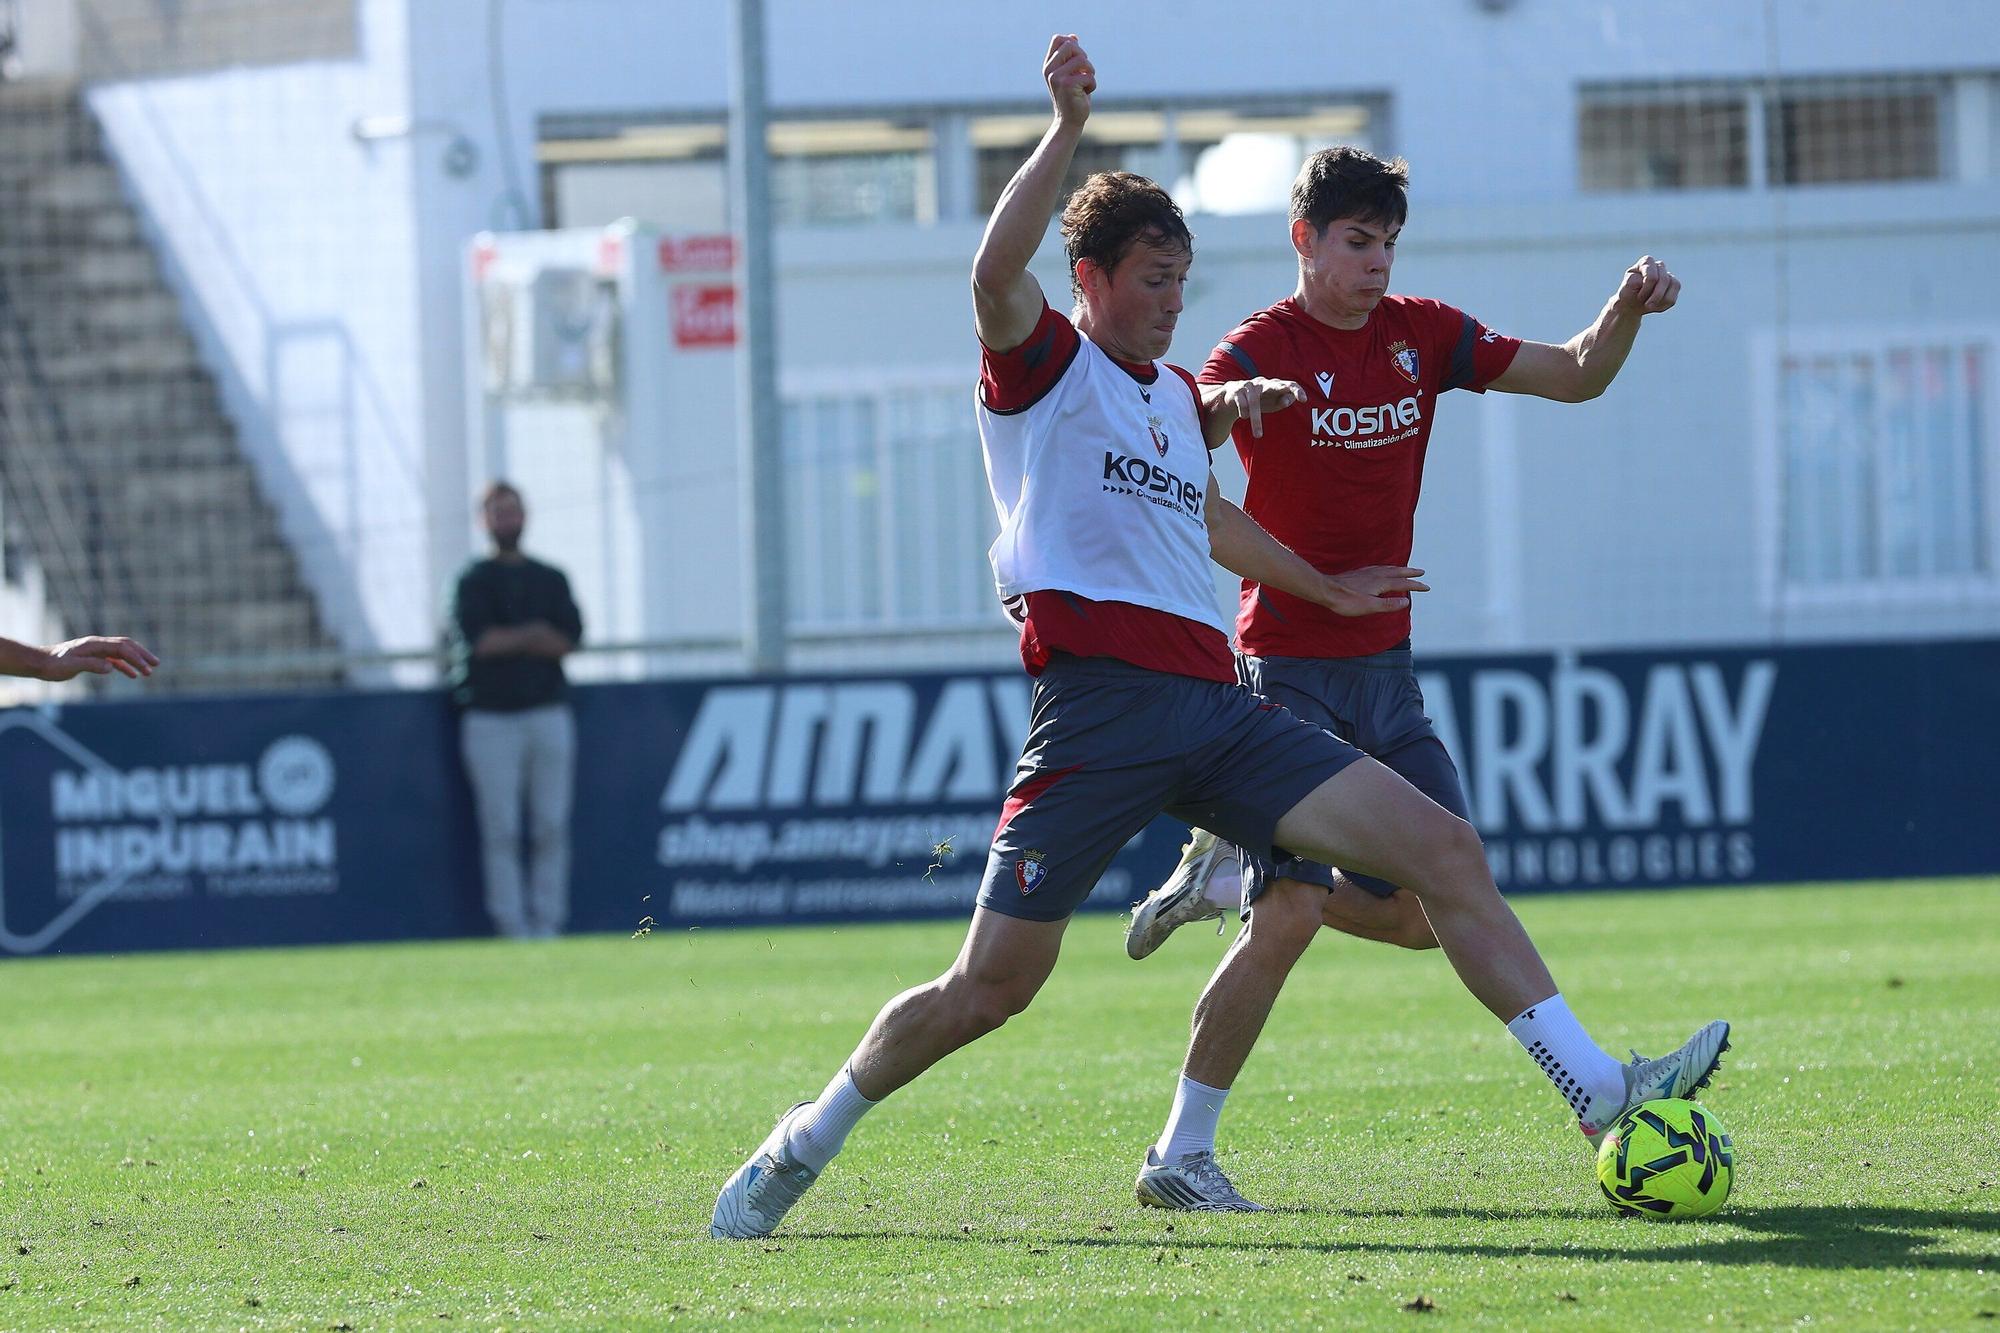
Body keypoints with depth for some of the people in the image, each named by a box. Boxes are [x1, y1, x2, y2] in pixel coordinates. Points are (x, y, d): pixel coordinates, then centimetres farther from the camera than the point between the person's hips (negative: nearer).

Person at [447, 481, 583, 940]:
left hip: (548, 712, 3)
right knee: (501, 828, -6)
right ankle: (511, 925, -5)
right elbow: (476, 639, -10)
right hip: (490, 717, -3)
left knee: (552, 827, -1)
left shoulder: (551, 579, 14)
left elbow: (569, 640, 0)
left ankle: (548, 921, 2)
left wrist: (505, 641, -9)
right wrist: (534, 635, -3)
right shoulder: (473, 581, 6)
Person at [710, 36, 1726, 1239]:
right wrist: (1070, 129, -25)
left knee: (1443, 848, -7)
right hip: (1098, 705, -7)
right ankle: (807, 1144, 14)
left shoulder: (1179, 395, 24)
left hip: (1214, 707, 7)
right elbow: (996, 272, -20)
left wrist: (1324, 588, 48)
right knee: (991, 987, -8)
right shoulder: (1043, 364, 3)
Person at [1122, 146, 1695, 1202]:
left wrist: (1625, 311, -7)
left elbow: (1575, 378, 12)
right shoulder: (1258, 353, -10)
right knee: (1292, 919, -14)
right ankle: (1183, 1149, -4)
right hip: (1290, 673, -6)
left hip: (1386, 669, 7)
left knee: (1437, 910, 3)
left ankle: (1229, 878, 23)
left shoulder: (1420, 335, 7)